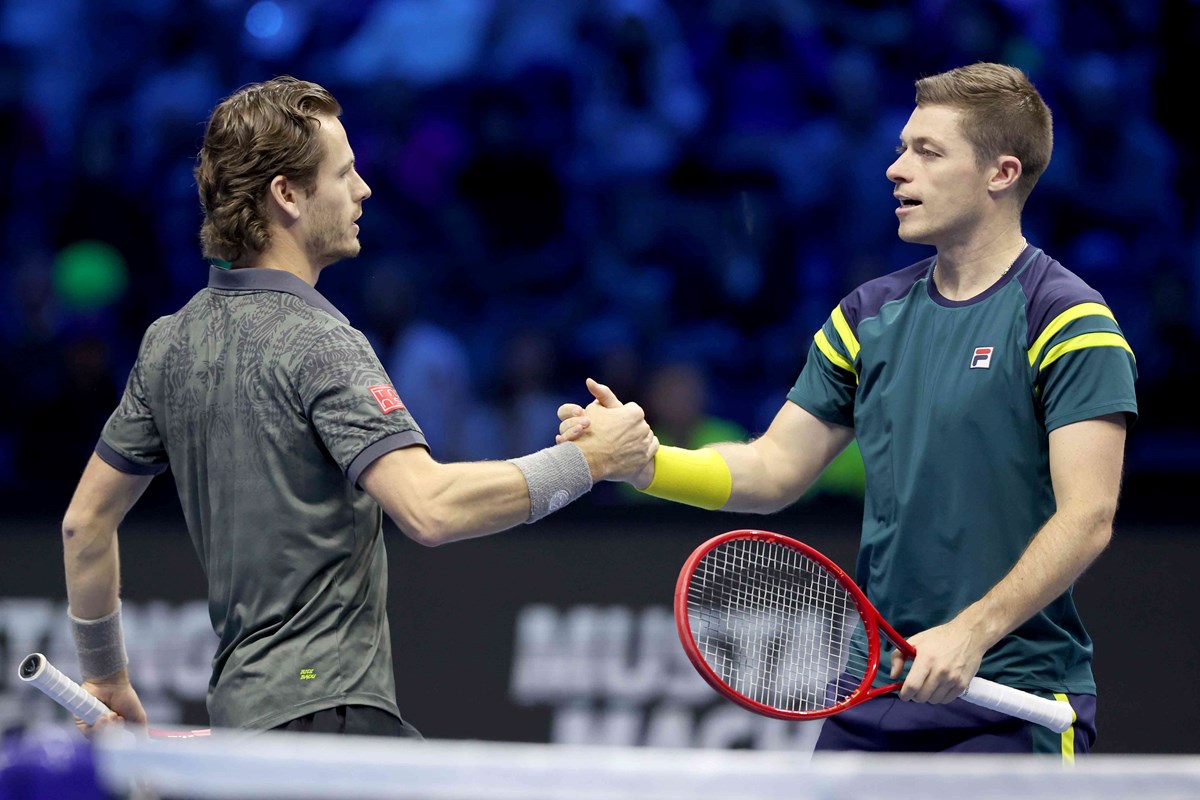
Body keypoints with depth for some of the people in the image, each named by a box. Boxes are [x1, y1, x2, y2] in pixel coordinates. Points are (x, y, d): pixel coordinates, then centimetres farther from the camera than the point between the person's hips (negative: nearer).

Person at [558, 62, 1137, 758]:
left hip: (1013, 704, -6)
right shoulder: (870, 315, 13)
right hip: (874, 691, 6)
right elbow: (774, 470, 13)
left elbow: (1087, 517, -16)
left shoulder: (1070, 322, -9)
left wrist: (973, 632, -25)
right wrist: (641, 458, -3)